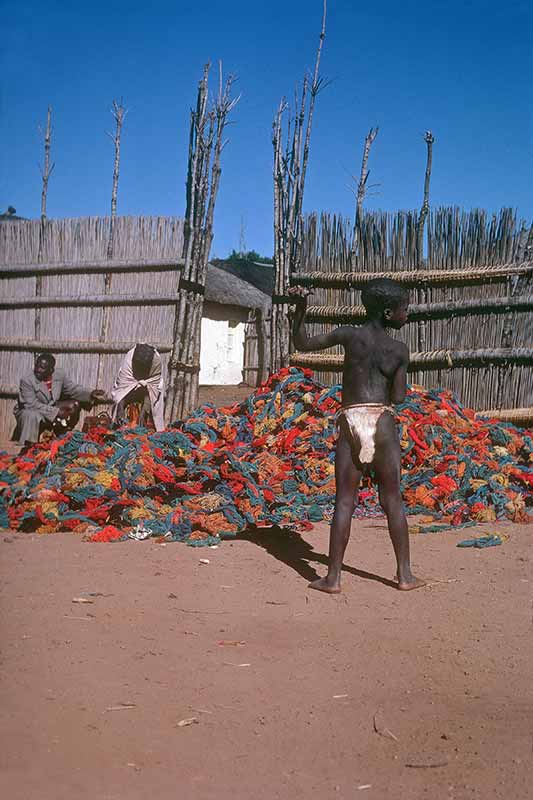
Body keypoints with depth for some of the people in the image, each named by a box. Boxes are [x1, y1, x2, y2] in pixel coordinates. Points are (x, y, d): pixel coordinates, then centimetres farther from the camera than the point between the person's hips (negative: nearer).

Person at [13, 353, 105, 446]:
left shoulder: (59, 375, -9)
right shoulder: (26, 380, -25)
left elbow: (73, 389, 4)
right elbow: (32, 405, -29)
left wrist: (90, 393, -14)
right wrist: (56, 412, -31)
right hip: (27, 411, -6)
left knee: (74, 405, -6)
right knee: (31, 416, -39)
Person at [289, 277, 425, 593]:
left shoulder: (350, 334, 2)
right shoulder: (400, 350, 3)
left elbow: (302, 343, 8)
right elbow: (398, 397, 4)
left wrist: (301, 309, 8)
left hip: (351, 421, 0)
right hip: (383, 422, 0)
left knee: (344, 501, 2)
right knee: (393, 500, 9)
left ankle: (333, 577, 2)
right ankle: (405, 575, 16)